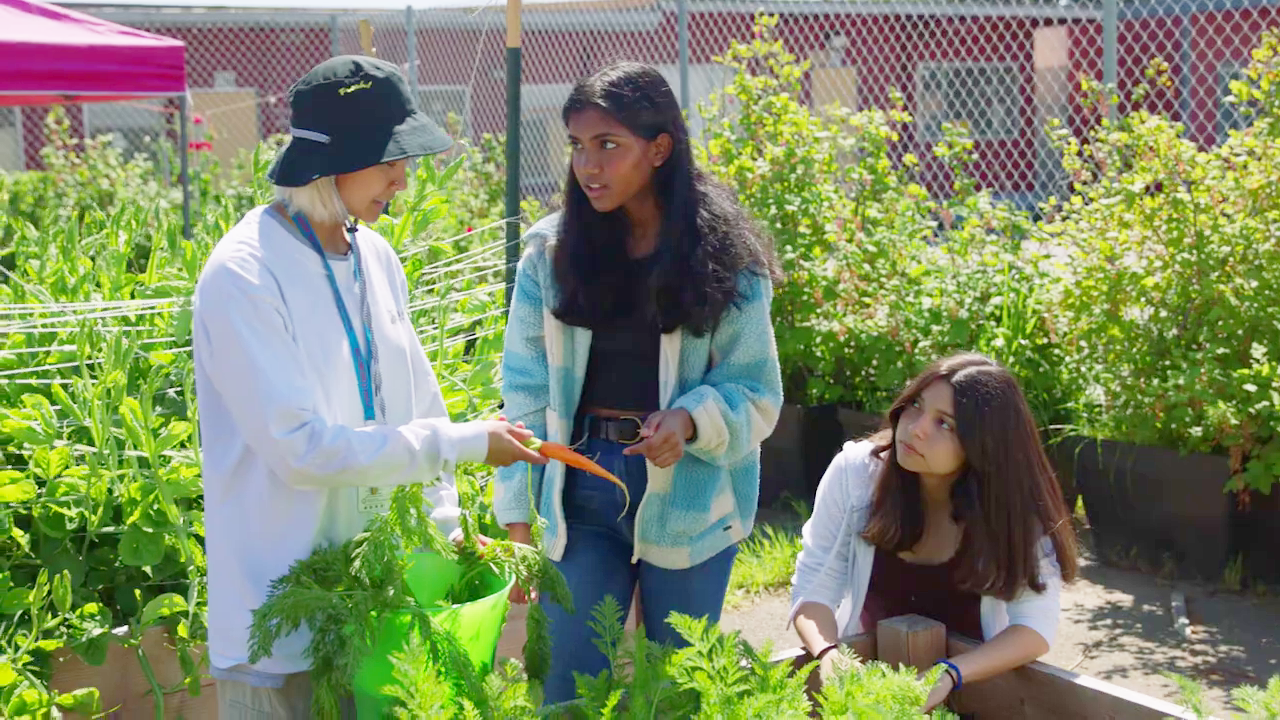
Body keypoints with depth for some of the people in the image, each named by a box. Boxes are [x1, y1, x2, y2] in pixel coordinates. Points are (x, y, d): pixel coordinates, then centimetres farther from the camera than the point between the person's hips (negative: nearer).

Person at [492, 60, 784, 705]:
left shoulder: (725, 256, -5)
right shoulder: (550, 251, -1)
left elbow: (757, 394, -3)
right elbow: (526, 393, 0)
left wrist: (691, 419, -23)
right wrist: (516, 519, -3)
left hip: (689, 498, -1)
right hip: (581, 490, 1)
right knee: (570, 686, 6)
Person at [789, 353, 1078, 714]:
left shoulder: (1018, 504, -14)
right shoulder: (854, 472, -12)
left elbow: (1035, 626, -16)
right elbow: (812, 588, -7)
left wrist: (949, 675, -31)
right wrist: (828, 653, -27)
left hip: (974, 692, 0)